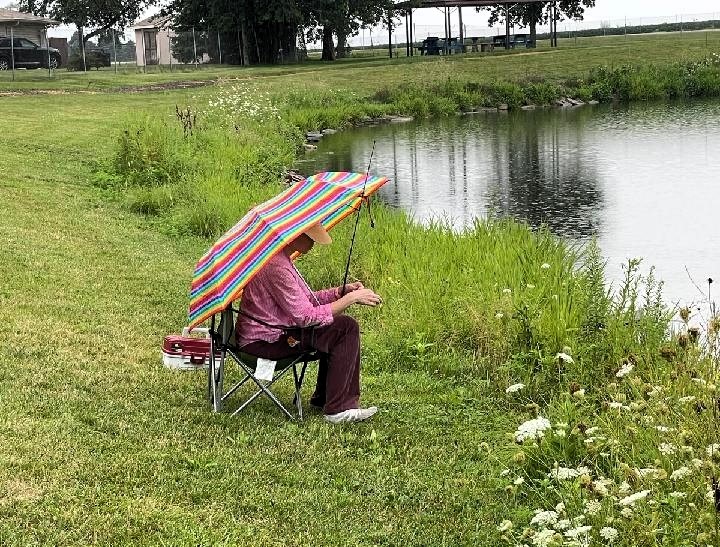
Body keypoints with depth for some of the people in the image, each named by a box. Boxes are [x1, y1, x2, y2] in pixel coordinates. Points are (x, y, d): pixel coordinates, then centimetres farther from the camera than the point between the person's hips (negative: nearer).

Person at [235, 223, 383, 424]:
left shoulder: (279, 257, 10)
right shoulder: (276, 266, -23)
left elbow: (305, 299, 15)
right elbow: (305, 316, -23)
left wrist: (342, 291, 3)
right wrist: (350, 298, -17)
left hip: (267, 331, 10)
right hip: (263, 341, -10)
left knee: (338, 325, 12)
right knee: (345, 328, -14)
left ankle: (323, 398, 16)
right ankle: (338, 409, -11)